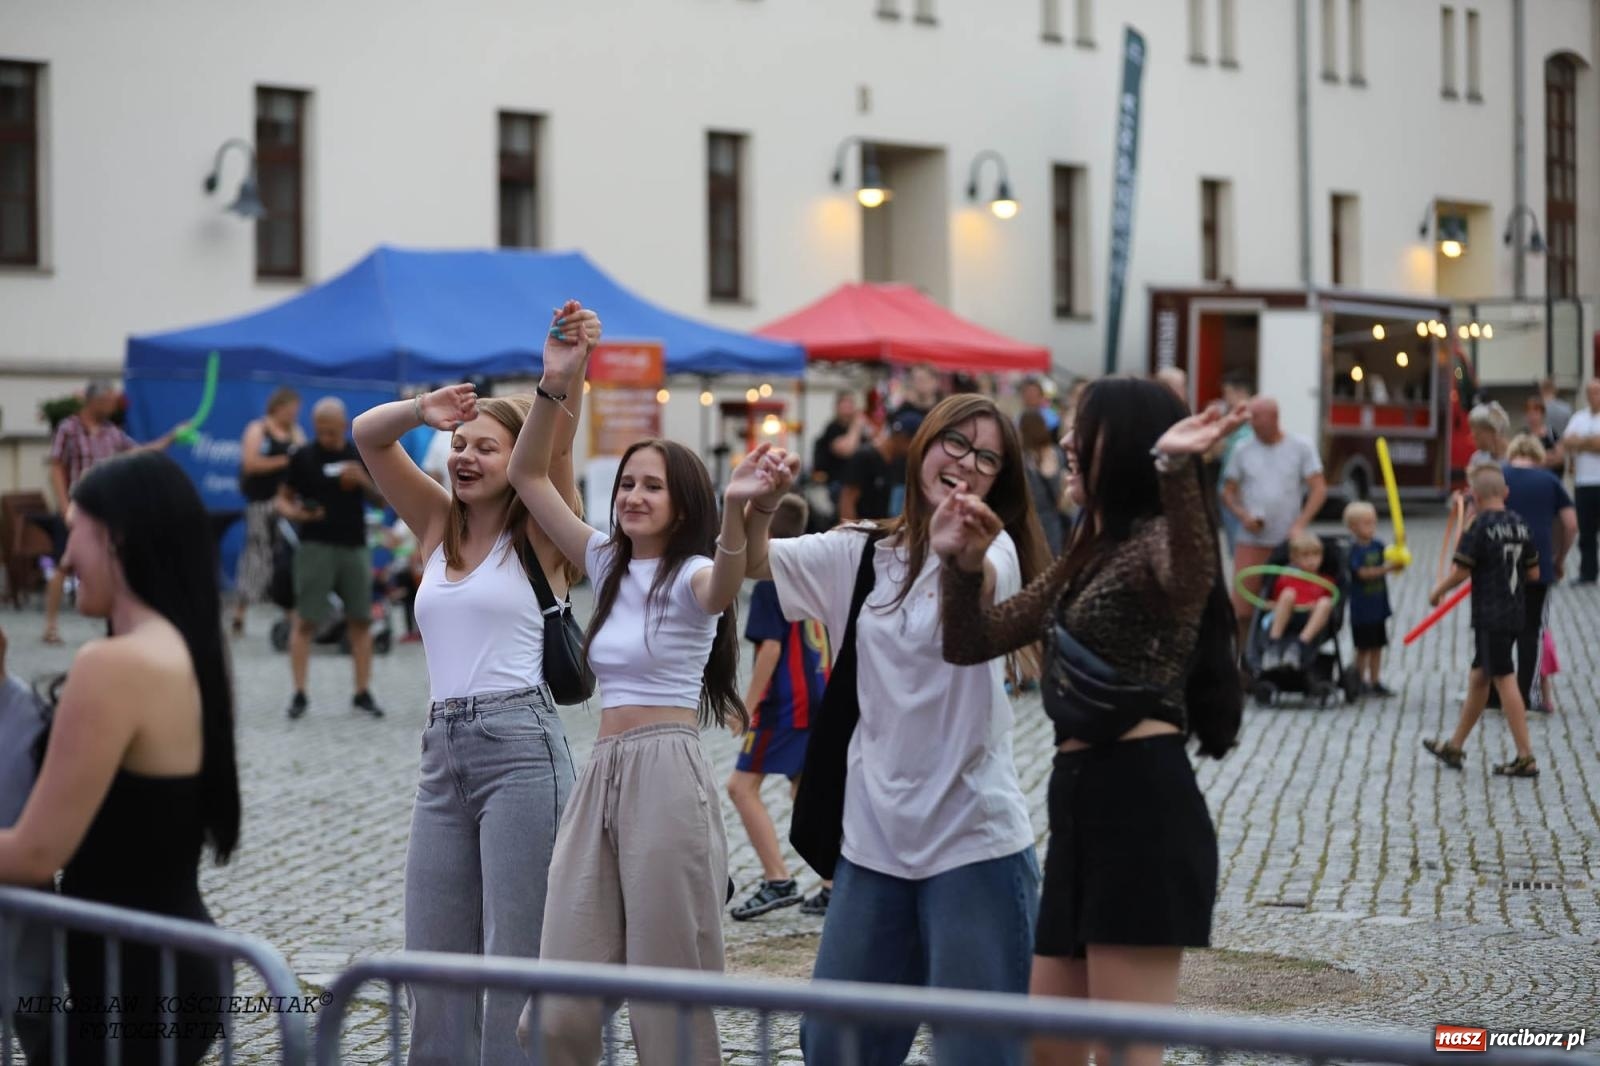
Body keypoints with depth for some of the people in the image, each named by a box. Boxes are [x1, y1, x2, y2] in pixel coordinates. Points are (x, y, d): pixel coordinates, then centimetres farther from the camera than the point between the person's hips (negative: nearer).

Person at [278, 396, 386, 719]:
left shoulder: (361, 456, 8)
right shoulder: (302, 457, -1)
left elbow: (382, 499, 11)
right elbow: (283, 499, 4)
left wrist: (364, 480, -9)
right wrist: (295, 513, -18)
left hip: (354, 546, 3)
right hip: (315, 546, -3)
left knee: (361, 620, 4)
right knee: (305, 620, -5)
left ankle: (362, 693, 12)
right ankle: (299, 693, -1)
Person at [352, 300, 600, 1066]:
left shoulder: (538, 534, 2)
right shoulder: (438, 527, 15)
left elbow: (557, 443, -14)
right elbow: (367, 436, 8)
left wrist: (568, 366, -31)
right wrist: (422, 411, -12)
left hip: (520, 749, -6)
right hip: (443, 752, 6)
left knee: (515, 960, -3)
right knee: (431, 960, 8)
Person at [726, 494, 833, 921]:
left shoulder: (771, 580, -13)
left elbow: (771, 647, -18)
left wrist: (748, 705, -15)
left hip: (786, 704, -9)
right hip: (820, 698, 9)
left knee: (742, 786, -5)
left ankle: (778, 881, -11)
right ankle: (833, 888, 12)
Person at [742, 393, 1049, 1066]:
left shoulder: (993, 547, -6)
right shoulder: (859, 553, 9)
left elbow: (978, 594, -30)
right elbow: (751, 563, -1)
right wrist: (753, 509, -25)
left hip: (973, 840, -5)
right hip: (873, 836, 5)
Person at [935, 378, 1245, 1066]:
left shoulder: (1156, 540, -7)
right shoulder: (1085, 557, 21)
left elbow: (1191, 578, -33)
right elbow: (971, 642, 23)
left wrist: (1175, 470, -51)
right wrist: (961, 564, 3)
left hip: (1140, 805, -10)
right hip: (1081, 806, 10)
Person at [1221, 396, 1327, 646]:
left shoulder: (1301, 447, 2)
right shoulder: (1242, 450, 7)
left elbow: (1319, 489, -2)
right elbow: (1228, 492, 11)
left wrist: (1301, 524, -14)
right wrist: (1243, 515, -9)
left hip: (1288, 543, -1)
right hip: (1250, 542, 1)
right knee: (1242, 609, -7)